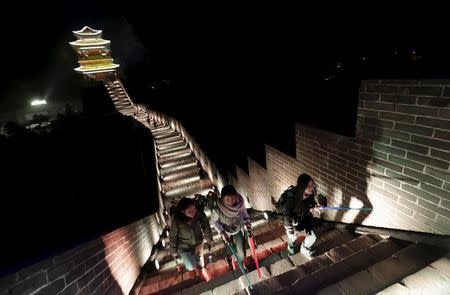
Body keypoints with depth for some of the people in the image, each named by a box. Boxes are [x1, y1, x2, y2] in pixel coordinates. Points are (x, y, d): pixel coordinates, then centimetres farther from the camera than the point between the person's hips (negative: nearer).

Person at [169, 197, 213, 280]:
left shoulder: (199, 214, -30)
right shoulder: (176, 221, -32)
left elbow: (206, 227, -11)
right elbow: (173, 237, -15)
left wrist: (209, 239, 2)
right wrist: (174, 251, -3)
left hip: (198, 243, 2)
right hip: (184, 246, -2)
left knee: (200, 263, 20)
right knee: (191, 267, 1)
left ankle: (201, 269, 57)